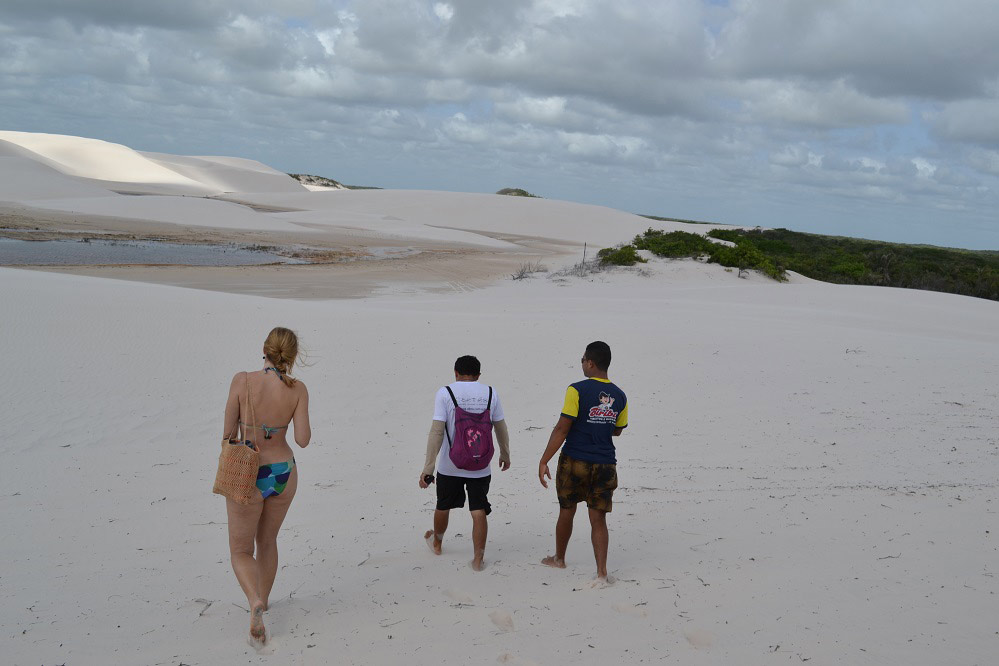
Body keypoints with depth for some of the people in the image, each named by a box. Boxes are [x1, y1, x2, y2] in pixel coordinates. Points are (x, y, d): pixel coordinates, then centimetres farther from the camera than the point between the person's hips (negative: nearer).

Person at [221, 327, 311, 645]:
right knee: (267, 540, 27)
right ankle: (262, 600, 40)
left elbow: (228, 432, -9)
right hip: (283, 475, 3)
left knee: (241, 551, 11)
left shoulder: (243, 381, -16)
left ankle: (255, 601, -15)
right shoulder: (297, 389, -12)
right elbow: (303, 440, -13)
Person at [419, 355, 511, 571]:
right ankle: (478, 559, 7)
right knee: (479, 512, 7)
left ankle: (436, 542, 42)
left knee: (443, 506, 20)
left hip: (449, 466, -1)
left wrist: (428, 468, -15)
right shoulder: (490, 393, -2)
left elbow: (436, 432, -16)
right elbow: (501, 429, 6)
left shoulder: (445, 393, -10)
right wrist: (505, 455, 23)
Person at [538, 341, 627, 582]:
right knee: (598, 519, 6)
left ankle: (559, 558, 34)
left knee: (566, 511, 16)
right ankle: (601, 571, -3)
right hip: (605, 464, 3)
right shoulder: (620, 396, 3)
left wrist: (544, 461, -10)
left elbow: (562, 429, -15)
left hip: (575, 462, -3)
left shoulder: (577, 390, -12)